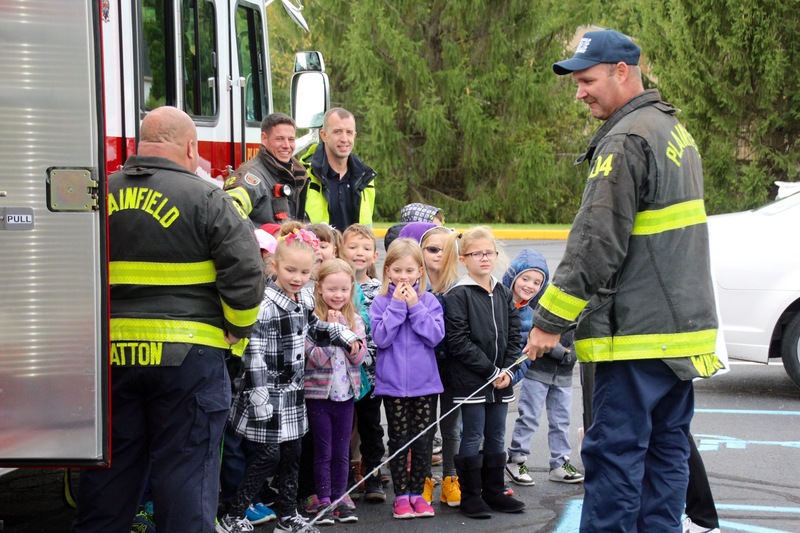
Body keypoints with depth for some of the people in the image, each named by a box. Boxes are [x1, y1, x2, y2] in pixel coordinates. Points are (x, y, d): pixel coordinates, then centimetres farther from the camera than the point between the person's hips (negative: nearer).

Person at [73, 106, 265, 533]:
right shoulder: (207, 200, -7)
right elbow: (245, 274, -11)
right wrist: (238, 331, 4)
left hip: (110, 353, 4)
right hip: (187, 354, -4)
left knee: (109, 467, 13)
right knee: (184, 468, 3)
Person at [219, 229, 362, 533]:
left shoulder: (305, 299, 5)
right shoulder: (266, 306, -19)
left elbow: (314, 328, 26)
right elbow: (254, 354, -22)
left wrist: (346, 337, 15)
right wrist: (260, 399, -24)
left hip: (293, 390, 8)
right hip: (269, 392, -8)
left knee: (292, 453, 12)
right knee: (270, 454, -7)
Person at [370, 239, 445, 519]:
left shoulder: (429, 301, 0)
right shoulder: (381, 302, -2)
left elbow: (435, 336, -11)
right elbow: (381, 338, -13)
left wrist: (414, 306, -15)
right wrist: (397, 305, -16)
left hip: (424, 382, 1)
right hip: (392, 383, -1)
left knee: (422, 441, 5)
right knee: (399, 440, 5)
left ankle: (417, 493, 17)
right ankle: (401, 495, 13)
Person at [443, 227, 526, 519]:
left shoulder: (504, 294, 11)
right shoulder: (457, 295, -9)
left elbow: (513, 336, 11)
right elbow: (459, 342, -15)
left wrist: (507, 370, -4)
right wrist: (491, 370, -14)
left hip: (501, 380, 6)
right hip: (471, 381, -6)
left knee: (496, 437, 12)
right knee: (472, 438, 0)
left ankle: (494, 492, 22)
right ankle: (470, 496, 8)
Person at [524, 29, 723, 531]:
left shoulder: (626, 140, -15)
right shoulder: (676, 132, 16)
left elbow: (597, 243, -19)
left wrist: (551, 319, -14)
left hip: (639, 332, -10)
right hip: (684, 325, 10)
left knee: (615, 451, -6)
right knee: (666, 448, 12)